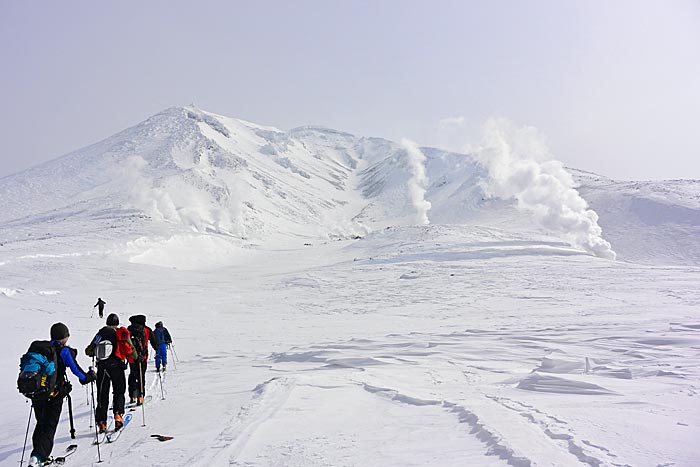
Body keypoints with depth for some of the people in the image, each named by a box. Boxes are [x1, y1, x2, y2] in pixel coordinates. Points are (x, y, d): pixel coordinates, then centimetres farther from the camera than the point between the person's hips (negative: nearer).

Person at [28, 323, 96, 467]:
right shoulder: (64, 351, -7)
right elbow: (75, 368, -9)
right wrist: (88, 377, 7)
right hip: (54, 394, -5)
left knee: (41, 423, 20)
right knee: (49, 426, -1)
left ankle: (41, 455, 19)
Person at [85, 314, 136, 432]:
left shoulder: (101, 333, 10)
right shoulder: (121, 333, 4)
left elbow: (89, 351, 11)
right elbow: (130, 350, -2)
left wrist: (91, 352, 33)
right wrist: (136, 357, 16)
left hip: (102, 367, 2)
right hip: (117, 366, -2)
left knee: (102, 395, 8)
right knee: (119, 392, 10)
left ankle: (101, 422, 4)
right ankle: (118, 414, -10)